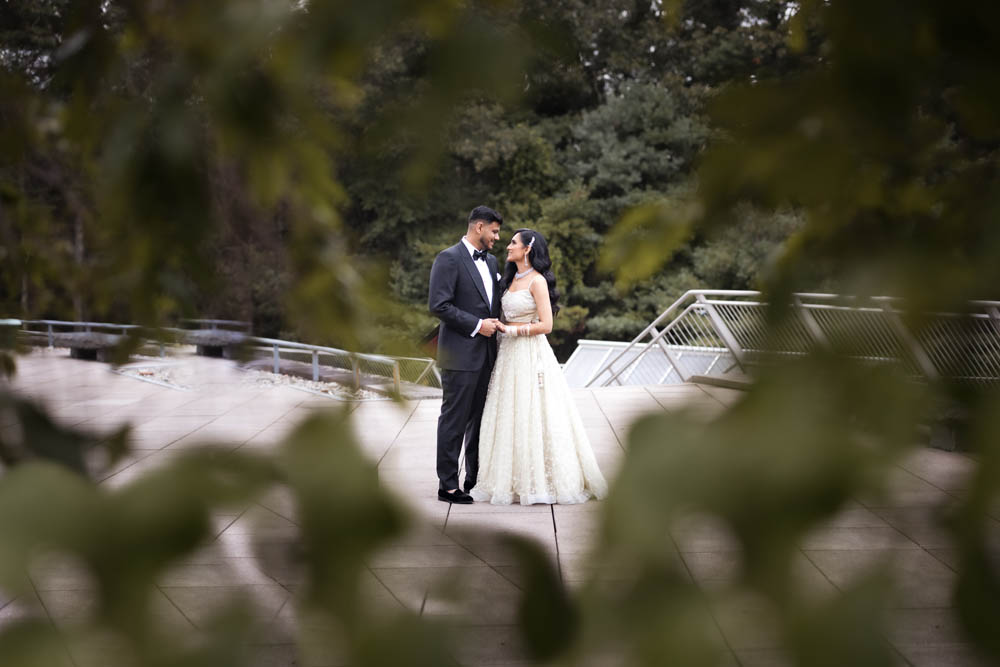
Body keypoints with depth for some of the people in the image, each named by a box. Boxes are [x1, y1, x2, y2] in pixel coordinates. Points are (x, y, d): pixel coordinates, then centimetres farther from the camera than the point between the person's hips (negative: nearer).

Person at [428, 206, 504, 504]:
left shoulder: (490, 261, 15)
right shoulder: (448, 258, -9)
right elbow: (438, 305, -17)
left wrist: (498, 324, 7)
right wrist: (477, 325, -17)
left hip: (487, 353, 8)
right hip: (461, 355, -8)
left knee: (480, 420, 12)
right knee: (454, 420, -2)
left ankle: (476, 478, 22)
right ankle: (448, 485, 4)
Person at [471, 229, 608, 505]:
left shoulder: (537, 281, -10)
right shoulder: (512, 278, 14)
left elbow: (545, 324, -16)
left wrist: (512, 330, -13)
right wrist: (499, 327, 5)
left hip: (531, 354, -8)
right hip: (509, 353, 8)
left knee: (532, 416, -5)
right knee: (510, 416, 7)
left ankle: (538, 482, 2)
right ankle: (516, 479, 13)